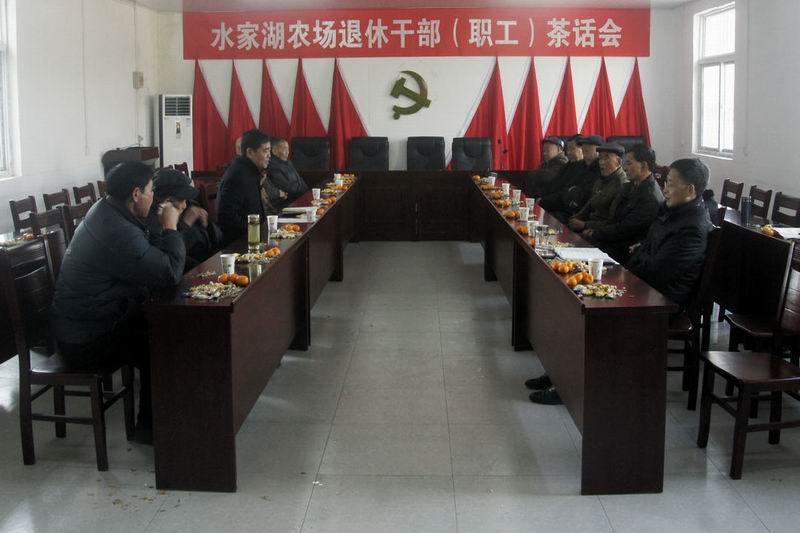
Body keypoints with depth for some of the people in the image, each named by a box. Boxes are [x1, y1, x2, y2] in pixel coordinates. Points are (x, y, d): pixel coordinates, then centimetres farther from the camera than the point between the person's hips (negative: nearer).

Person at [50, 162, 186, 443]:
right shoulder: (119, 233, -28)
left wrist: (164, 229, 1)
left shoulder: (106, 210, 5)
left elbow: (148, 256, 16)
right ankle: (151, 427, 12)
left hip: (77, 320, 10)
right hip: (86, 338, -10)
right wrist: (171, 227, -14)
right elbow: (171, 273, -25)